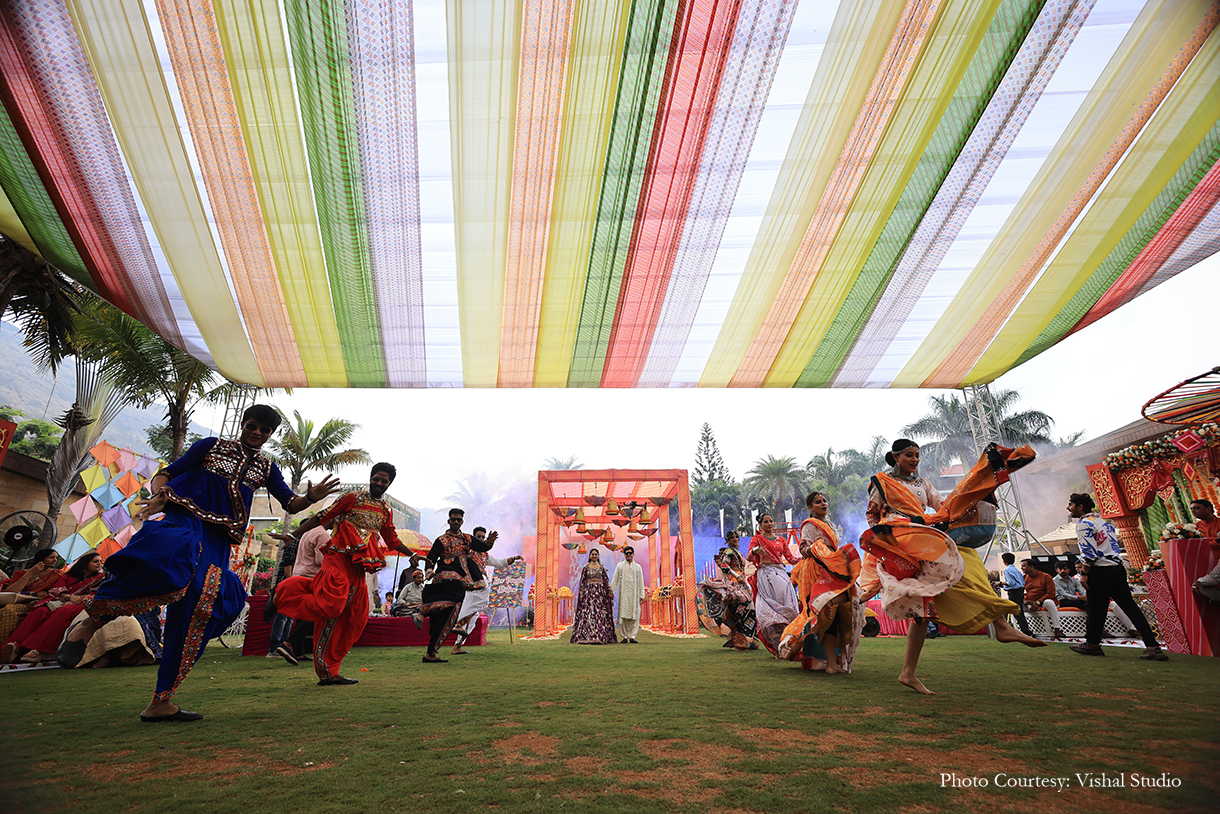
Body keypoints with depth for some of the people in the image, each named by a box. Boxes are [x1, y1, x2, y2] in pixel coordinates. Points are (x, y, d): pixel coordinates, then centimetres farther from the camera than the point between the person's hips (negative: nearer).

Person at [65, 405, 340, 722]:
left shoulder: (266, 468, 18)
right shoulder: (212, 446, 12)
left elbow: (290, 503, 12)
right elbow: (167, 473, 9)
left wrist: (310, 498, -12)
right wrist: (159, 495, -14)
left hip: (217, 541, 4)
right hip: (185, 520, -3)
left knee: (201, 612, -5)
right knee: (166, 559, -38)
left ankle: (160, 703, 4)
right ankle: (92, 620, -12)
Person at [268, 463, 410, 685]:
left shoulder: (386, 511, 16)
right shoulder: (353, 498, 0)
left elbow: (392, 541, 25)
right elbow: (322, 517, 1)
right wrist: (293, 535, -4)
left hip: (358, 569, 6)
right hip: (338, 560, -6)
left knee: (356, 619, 2)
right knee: (329, 607, -19)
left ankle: (330, 673, 11)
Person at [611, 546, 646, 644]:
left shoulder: (638, 567, 14)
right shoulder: (620, 566, 12)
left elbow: (641, 582, 13)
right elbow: (615, 580, 11)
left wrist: (642, 595, 7)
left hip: (634, 594, 1)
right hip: (623, 594, -1)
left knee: (634, 616, -6)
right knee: (623, 615, -4)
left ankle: (632, 637, 0)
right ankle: (625, 637, 3)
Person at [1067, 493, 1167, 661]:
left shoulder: (1084, 524, -11)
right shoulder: (1103, 520, 17)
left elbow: (1089, 552, -17)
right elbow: (1115, 545, 20)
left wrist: (1085, 574, -11)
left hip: (1100, 571, -8)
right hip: (1117, 567, 8)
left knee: (1096, 607, 2)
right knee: (1128, 605, 5)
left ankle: (1093, 644, 13)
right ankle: (1153, 646, 1)